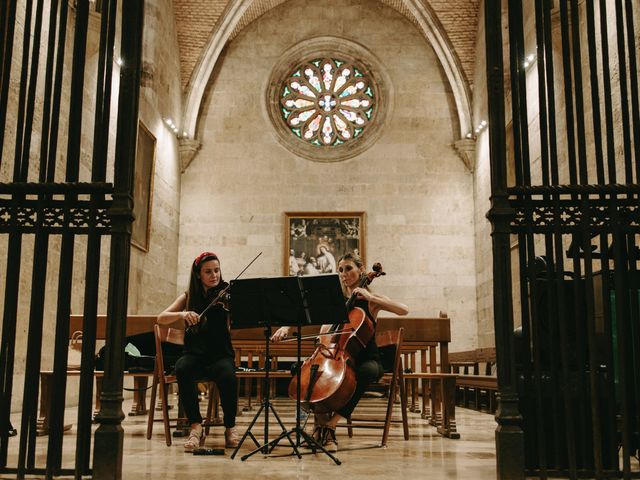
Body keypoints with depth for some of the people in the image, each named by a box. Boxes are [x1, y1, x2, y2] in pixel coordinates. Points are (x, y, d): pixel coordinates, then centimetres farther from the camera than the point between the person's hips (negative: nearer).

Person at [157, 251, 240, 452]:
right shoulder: (188, 297, 8)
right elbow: (161, 318, -4)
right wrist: (182, 314, -24)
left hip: (221, 355, -1)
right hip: (194, 354, 1)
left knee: (228, 377, -34)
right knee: (182, 369, -34)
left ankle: (230, 427, -9)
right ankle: (195, 426, -23)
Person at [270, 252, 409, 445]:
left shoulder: (371, 300, 0)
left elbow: (404, 310, -17)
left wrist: (369, 297, -19)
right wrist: (286, 327, -19)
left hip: (367, 359, -3)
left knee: (366, 371, -37)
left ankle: (331, 423, -29)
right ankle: (321, 421, -18)